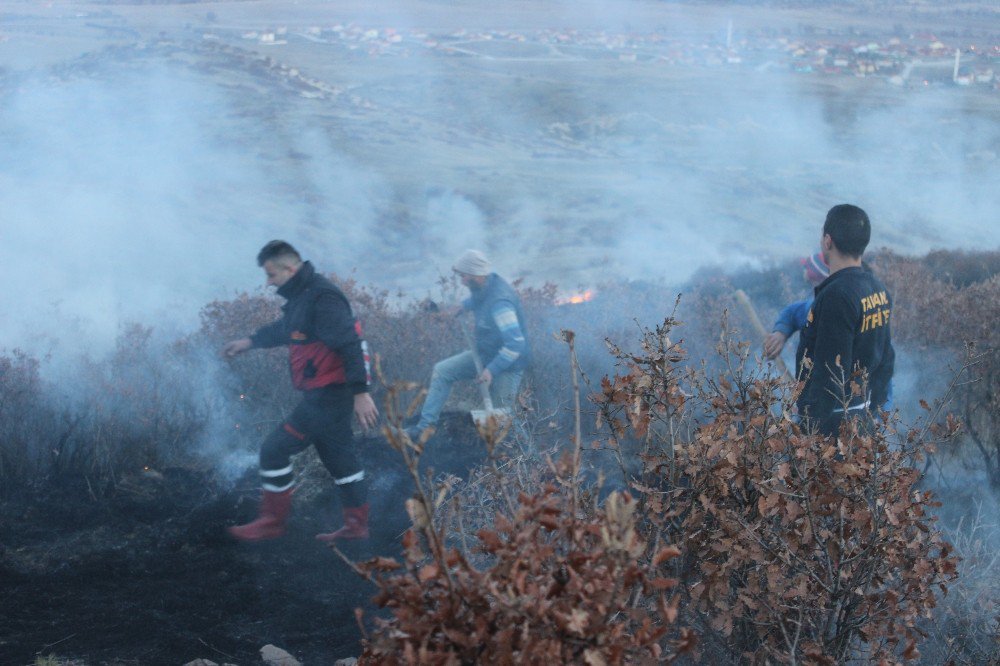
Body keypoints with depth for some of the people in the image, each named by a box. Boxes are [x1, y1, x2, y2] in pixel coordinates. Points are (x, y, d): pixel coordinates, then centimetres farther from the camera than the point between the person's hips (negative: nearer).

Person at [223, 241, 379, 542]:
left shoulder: (322, 298, -19)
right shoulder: (302, 295, 13)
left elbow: (350, 346, -24)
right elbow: (285, 328, 35)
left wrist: (360, 393, -26)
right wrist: (250, 342, 41)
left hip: (327, 396, -10)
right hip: (322, 394, 10)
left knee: (274, 449, -5)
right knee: (338, 457, 16)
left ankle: (272, 522, 5)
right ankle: (357, 525, 23)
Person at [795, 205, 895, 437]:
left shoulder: (836, 295, -21)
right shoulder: (878, 289, 8)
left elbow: (831, 373, -24)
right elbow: (886, 360, 16)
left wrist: (811, 427, -21)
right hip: (861, 415, 9)